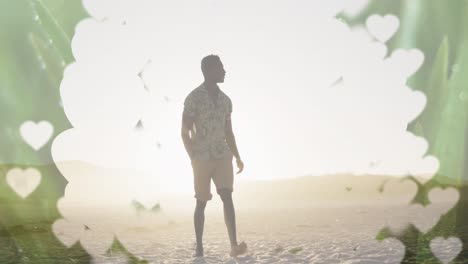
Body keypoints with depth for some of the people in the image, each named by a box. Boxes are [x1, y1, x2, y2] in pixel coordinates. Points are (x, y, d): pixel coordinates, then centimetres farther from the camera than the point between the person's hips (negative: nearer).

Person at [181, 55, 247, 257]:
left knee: (227, 196, -13)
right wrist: (193, 159, -13)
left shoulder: (225, 100, 12)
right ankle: (199, 246, 16)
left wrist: (237, 157, 11)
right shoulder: (194, 98, -5)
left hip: (223, 155, 4)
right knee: (201, 202, 4)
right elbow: (185, 131, -7)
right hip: (202, 157, -3)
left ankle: (234, 245, -20)